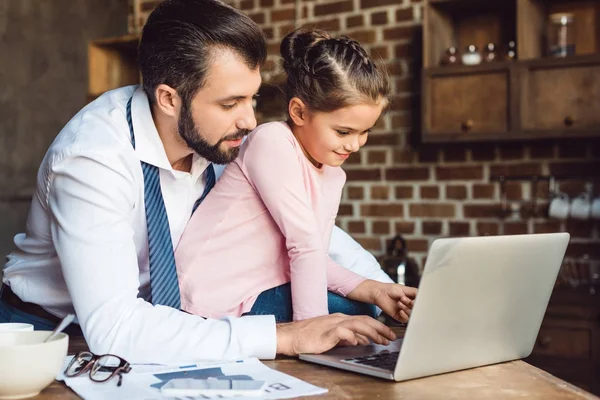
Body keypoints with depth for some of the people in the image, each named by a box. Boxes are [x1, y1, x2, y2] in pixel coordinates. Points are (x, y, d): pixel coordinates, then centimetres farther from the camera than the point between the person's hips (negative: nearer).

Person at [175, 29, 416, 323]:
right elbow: (305, 245, -22)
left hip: (265, 290, 9)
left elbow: (311, 258, 3)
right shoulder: (272, 142, -19)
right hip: (218, 304, -9)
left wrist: (373, 291, -8)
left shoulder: (333, 174, 9)